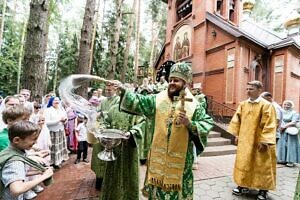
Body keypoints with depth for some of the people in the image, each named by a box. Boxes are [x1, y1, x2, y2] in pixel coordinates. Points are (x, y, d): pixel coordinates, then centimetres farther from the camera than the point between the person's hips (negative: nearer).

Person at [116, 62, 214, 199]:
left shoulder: (193, 105, -7)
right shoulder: (158, 99, -1)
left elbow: (208, 123, -7)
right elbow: (139, 101, -4)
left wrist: (190, 124, -23)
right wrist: (123, 90, -15)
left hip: (180, 158, -2)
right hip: (159, 156, 2)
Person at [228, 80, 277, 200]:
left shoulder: (266, 105, -11)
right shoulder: (243, 104, 5)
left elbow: (269, 125, -15)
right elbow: (237, 120, 10)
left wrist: (264, 141, -18)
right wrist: (236, 135, 7)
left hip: (258, 141, -5)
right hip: (244, 140, 5)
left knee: (261, 166, 8)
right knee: (243, 163, 13)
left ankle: (263, 190, 25)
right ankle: (243, 185, 28)